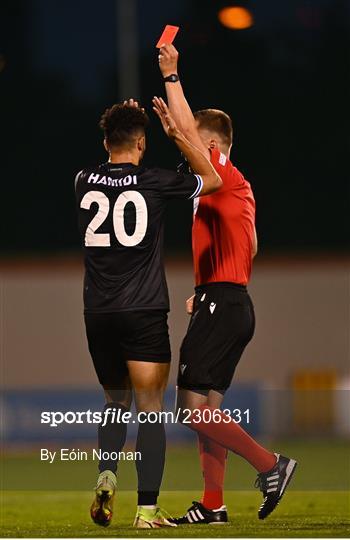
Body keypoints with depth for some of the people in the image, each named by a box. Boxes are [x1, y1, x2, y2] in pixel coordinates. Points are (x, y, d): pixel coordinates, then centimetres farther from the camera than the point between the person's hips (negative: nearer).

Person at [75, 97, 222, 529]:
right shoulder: (154, 183, -6)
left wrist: (122, 124, 30)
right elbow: (212, 180, 12)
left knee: (115, 401, 21)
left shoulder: (84, 182, 4)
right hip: (144, 312, -4)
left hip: (98, 312, 4)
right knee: (150, 409, -1)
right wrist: (176, 135, 10)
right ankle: (147, 509, -7)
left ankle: (106, 476, -3)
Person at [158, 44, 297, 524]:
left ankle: (270, 464, -10)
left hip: (221, 305, -10)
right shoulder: (237, 187, 19)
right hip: (232, 303, 10)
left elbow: (189, 130, -18)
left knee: (194, 407, -12)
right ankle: (212, 505, 9)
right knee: (206, 408, 9)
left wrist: (171, 76, -11)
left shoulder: (222, 174, -9)